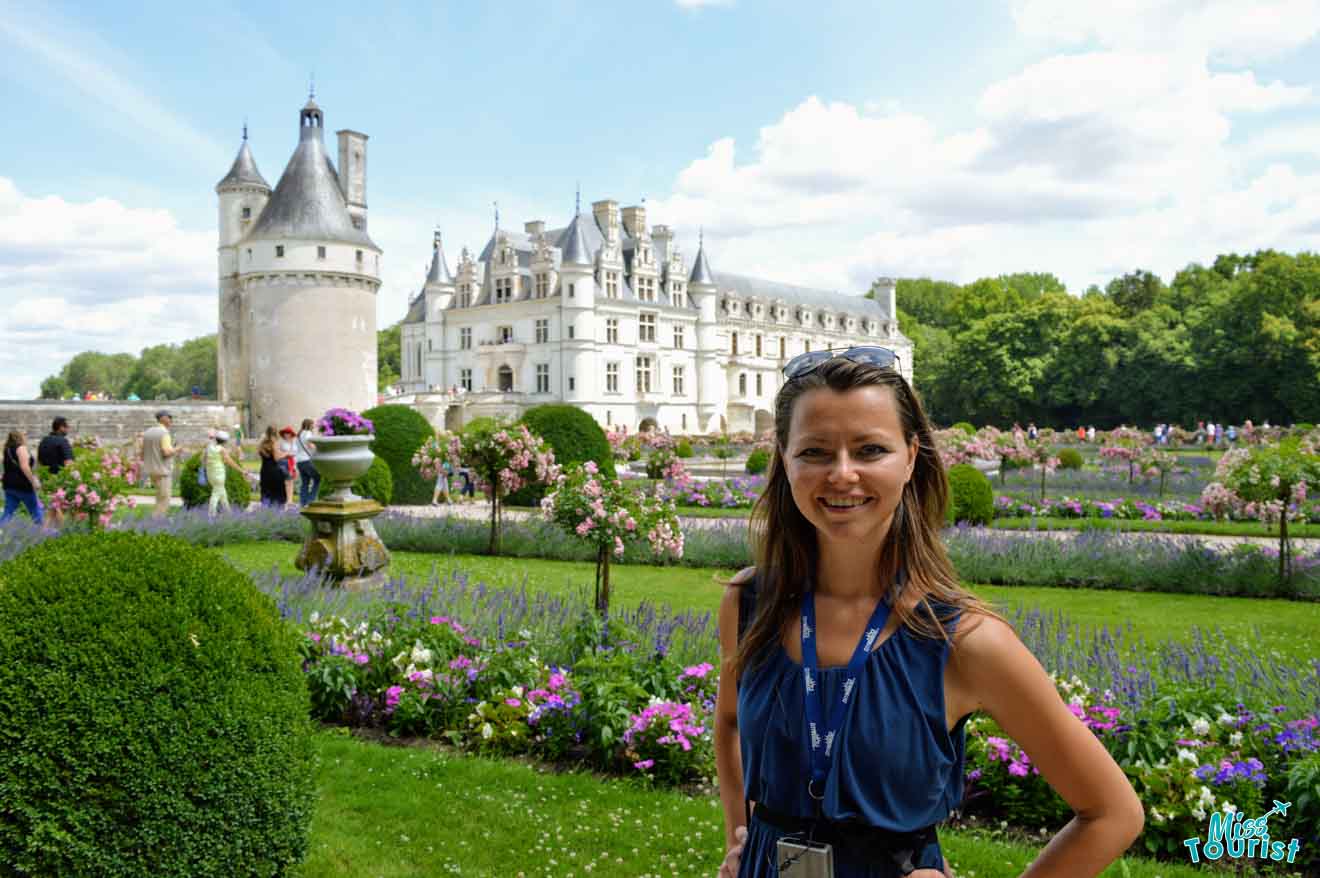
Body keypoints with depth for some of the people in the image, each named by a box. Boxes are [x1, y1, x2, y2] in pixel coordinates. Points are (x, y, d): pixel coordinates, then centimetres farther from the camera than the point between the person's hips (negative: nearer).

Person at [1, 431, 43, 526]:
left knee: (8, 513, 5)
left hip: (9, 485, 7)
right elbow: (24, 466, -21)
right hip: (22, 485, -7)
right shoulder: (21, 448, -9)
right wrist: (34, 481, -19)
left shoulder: (8, 449, 15)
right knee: (35, 511, 7)